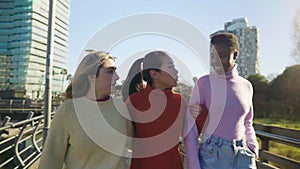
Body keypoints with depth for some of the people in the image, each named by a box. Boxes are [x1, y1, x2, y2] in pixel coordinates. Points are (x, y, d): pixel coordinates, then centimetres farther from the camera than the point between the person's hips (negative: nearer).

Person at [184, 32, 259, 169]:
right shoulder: (204, 83, -9)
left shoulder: (246, 86, 3)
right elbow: (190, 126, -9)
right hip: (211, 154, -3)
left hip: (242, 155, 3)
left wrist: (253, 148, 2)